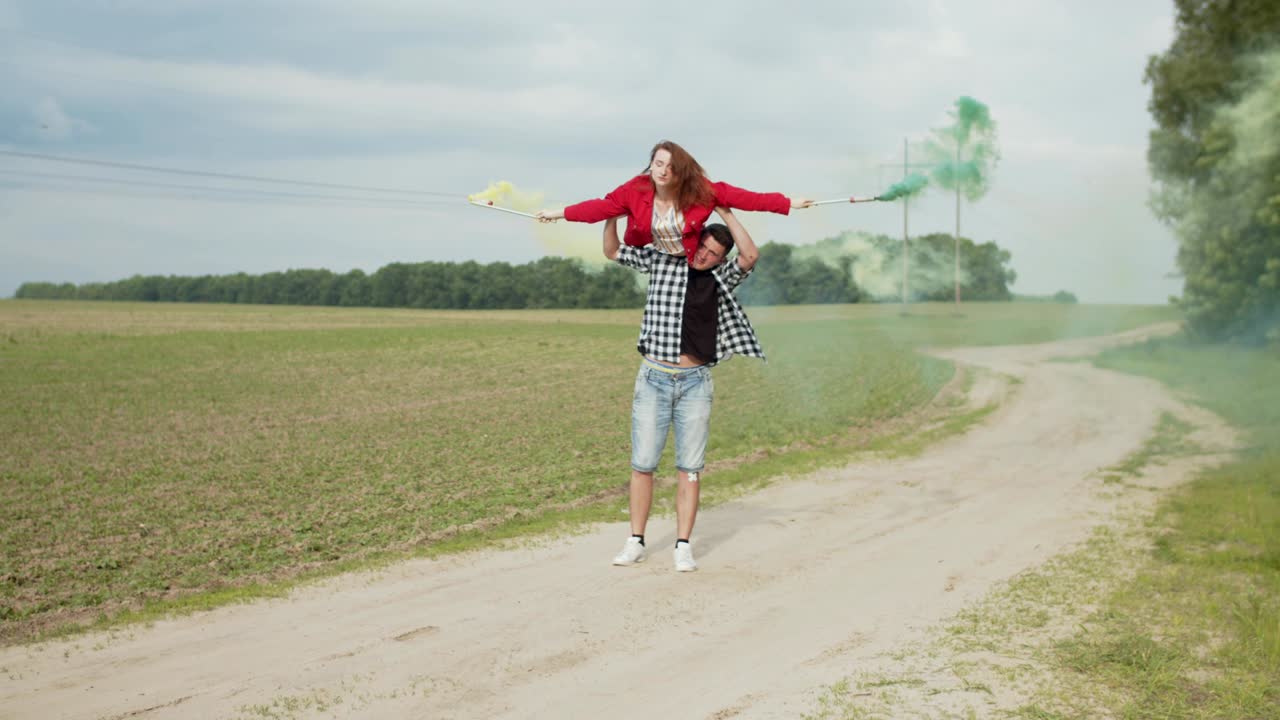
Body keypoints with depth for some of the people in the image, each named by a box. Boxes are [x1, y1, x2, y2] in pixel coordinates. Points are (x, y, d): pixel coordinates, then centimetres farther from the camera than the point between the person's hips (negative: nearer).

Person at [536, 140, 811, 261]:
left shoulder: (699, 190, -29)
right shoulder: (636, 190, -26)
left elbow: (739, 196, -30)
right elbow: (602, 207, -21)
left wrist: (787, 203, -32)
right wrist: (560, 213, -25)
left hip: (692, 259, 0)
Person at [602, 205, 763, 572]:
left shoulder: (721, 278, 5)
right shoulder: (661, 261, 5)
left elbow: (750, 256, -13)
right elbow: (613, 251, 10)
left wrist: (725, 213, -13)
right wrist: (612, 217, -7)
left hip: (695, 382, 0)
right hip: (653, 379, 0)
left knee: (690, 468, 2)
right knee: (642, 464, 2)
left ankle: (683, 547, 7)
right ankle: (635, 542, 12)